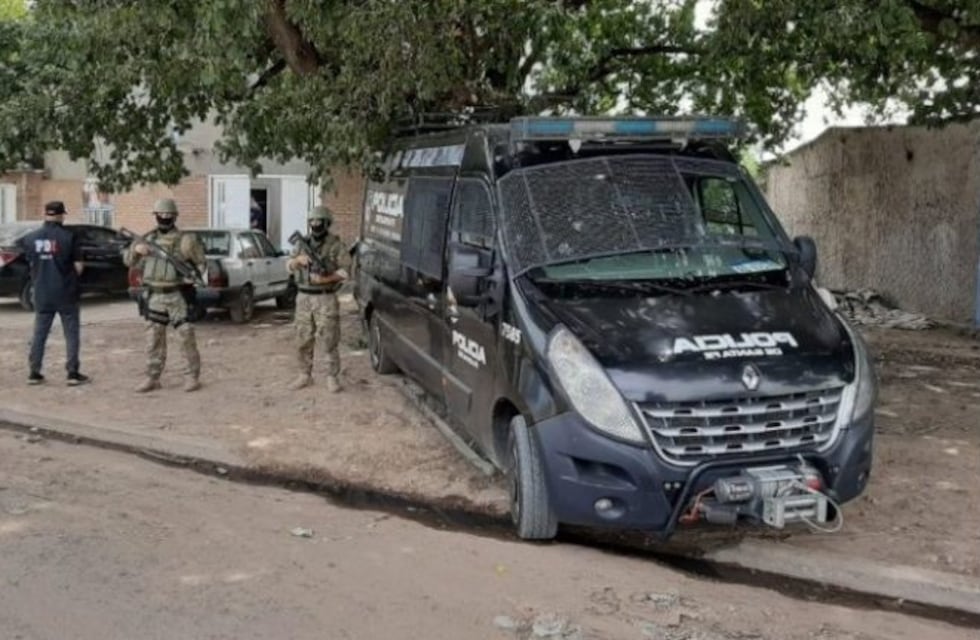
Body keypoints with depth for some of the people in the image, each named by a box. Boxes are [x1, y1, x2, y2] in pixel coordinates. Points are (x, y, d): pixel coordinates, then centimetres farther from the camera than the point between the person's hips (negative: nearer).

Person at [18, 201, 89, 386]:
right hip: (66, 294, -4)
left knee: (39, 334, 12)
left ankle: (34, 373, 15)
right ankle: (73, 373, 5)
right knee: (71, 334, 5)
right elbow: (78, 266, -9)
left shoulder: (32, 238, 0)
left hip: (42, 294, 4)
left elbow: (31, 264, 6)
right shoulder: (68, 237, -12)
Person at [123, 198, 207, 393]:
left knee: (186, 337, -4)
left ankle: (192, 376, 6)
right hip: (155, 296, 4)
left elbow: (201, 263, 1)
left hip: (177, 296, -4)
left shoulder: (184, 239, -3)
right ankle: (152, 378, 15)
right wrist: (136, 249, -6)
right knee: (153, 339, 7)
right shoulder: (149, 238, 9)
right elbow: (129, 261, 14)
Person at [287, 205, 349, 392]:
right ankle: (305, 375, 20)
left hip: (325, 299, -5)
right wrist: (299, 259, -12)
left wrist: (326, 279, -21)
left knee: (329, 341, -4)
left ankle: (332, 378, 5)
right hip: (303, 298, 5)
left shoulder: (335, 244, -5)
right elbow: (289, 266, 9)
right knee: (303, 340, 9)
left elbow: (345, 271, -8)